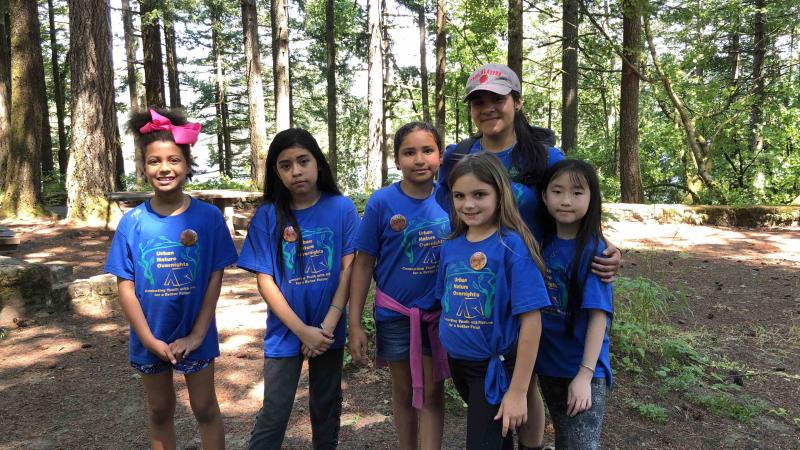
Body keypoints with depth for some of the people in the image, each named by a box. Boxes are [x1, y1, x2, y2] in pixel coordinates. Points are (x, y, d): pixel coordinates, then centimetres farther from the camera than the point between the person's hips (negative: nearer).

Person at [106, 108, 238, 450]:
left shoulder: (208, 217, -10)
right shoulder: (133, 222, -7)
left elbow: (215, 278, -9)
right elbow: (126, 287, -5)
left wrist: (197, 335, -12)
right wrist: (150, 340, -10)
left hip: (195, 335, -1)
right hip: (150, 338, 2)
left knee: (205, 409, 12)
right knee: (160, 412, 19)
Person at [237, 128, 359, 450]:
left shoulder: (342, 208, -7)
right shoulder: (267, 216, -8)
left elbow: (349, 269, -6)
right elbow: (265, 281, -8)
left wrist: (327, 326, -13)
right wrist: (303, 331, -13)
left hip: (329, 330, 1)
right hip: (285, 332, -1)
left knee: (327, 406, 18)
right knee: (274, 414, 3)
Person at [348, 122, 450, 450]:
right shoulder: (381, 202, -13)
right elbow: (364, 264, -8)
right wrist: (354, 323, -9)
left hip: (439, 314, 1)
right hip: (394, 315, 0)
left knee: (431, 394, 8)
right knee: (404, 392, 16)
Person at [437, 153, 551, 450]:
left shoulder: (512, 246, -19)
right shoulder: (450, 245, -2)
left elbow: (531, 321, -20)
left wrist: (518, 391, -19)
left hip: (495, 367, -5)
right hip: (457, 363, 5)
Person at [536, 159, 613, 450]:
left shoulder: (592, 250, -16)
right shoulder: (543, 243, -1)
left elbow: (598, 316, -18)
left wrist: (585, 374, -21)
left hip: (582, 370, -5)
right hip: (548, 364, 5)